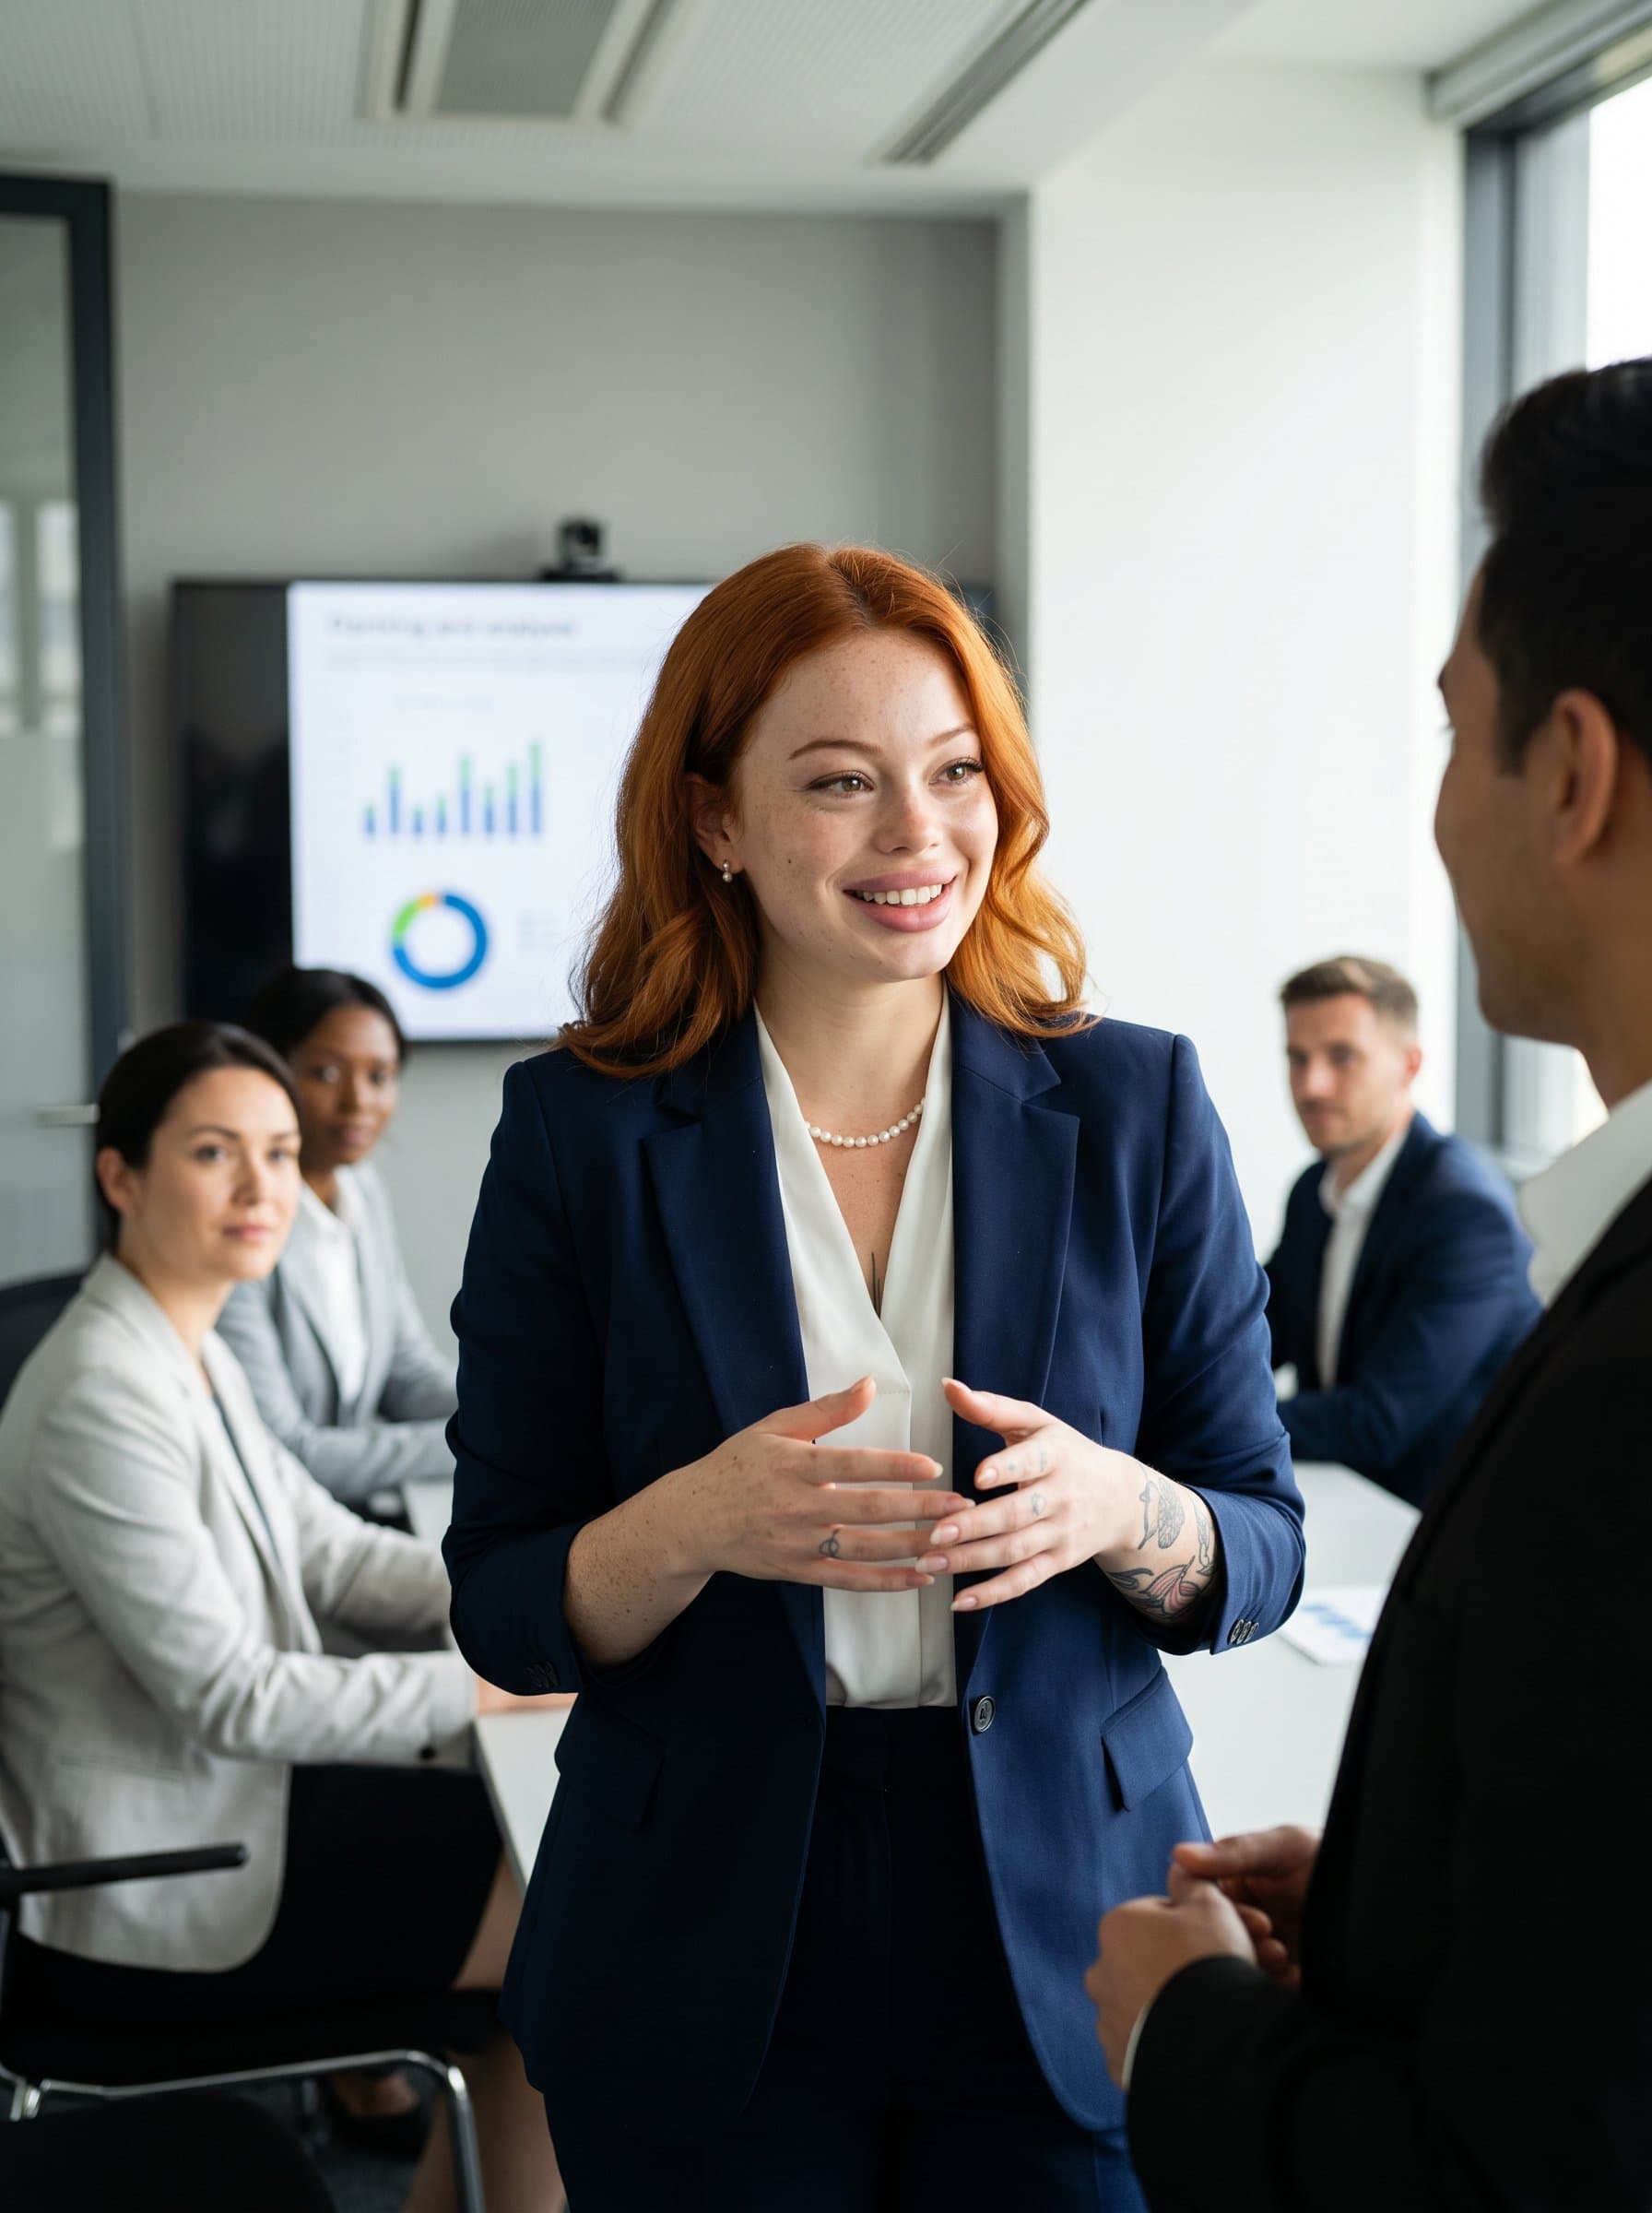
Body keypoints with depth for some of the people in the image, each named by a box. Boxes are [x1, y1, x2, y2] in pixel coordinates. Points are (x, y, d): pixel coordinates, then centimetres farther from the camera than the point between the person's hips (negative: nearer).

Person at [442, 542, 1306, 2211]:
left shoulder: (1135, 1107, -2)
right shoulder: (581, 1134, -5)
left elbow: (1262, 1554, 2)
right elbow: (503, 1615, -3)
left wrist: (1116, 1511, -20)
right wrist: (696, 1526, -23)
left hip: (1067, 1949, 1)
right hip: (708, 1978, 0)